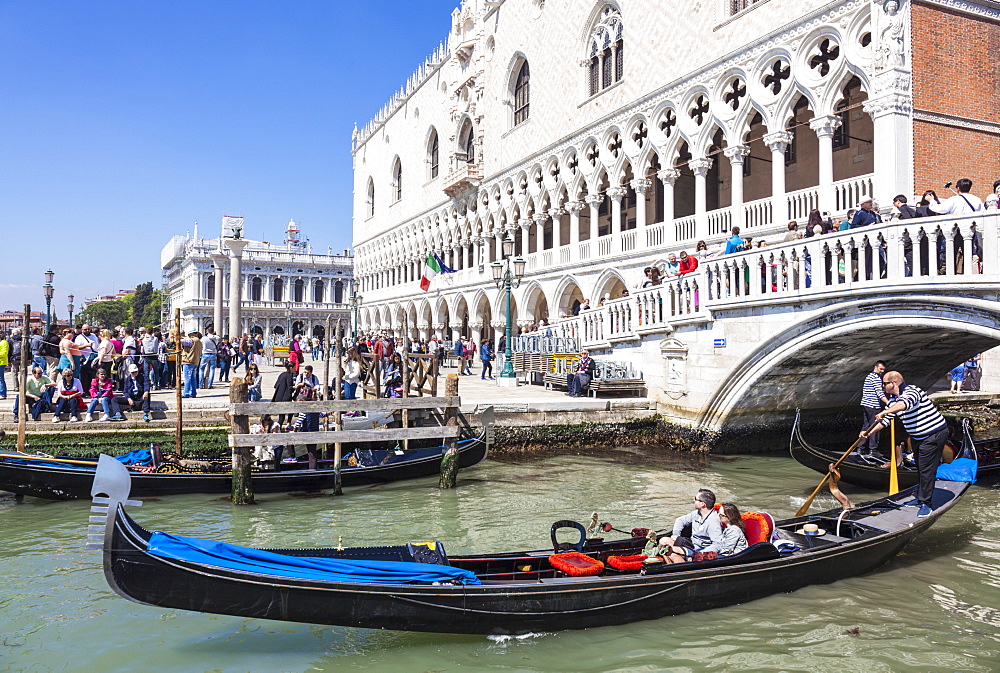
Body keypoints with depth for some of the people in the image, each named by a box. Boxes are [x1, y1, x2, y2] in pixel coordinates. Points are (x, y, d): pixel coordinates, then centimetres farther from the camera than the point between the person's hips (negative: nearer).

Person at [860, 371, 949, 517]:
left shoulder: (911, 391, -20)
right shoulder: (895, 400, 9)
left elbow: (905, 403, -44)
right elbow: (885, 420, 11)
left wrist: (884, 412, -51)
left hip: (935, 434, -10)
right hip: (920, 437, 10)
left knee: (926, 469, -7)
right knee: (920, 468, 17)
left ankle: (927, 504, 1)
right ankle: (921, 498, 29)